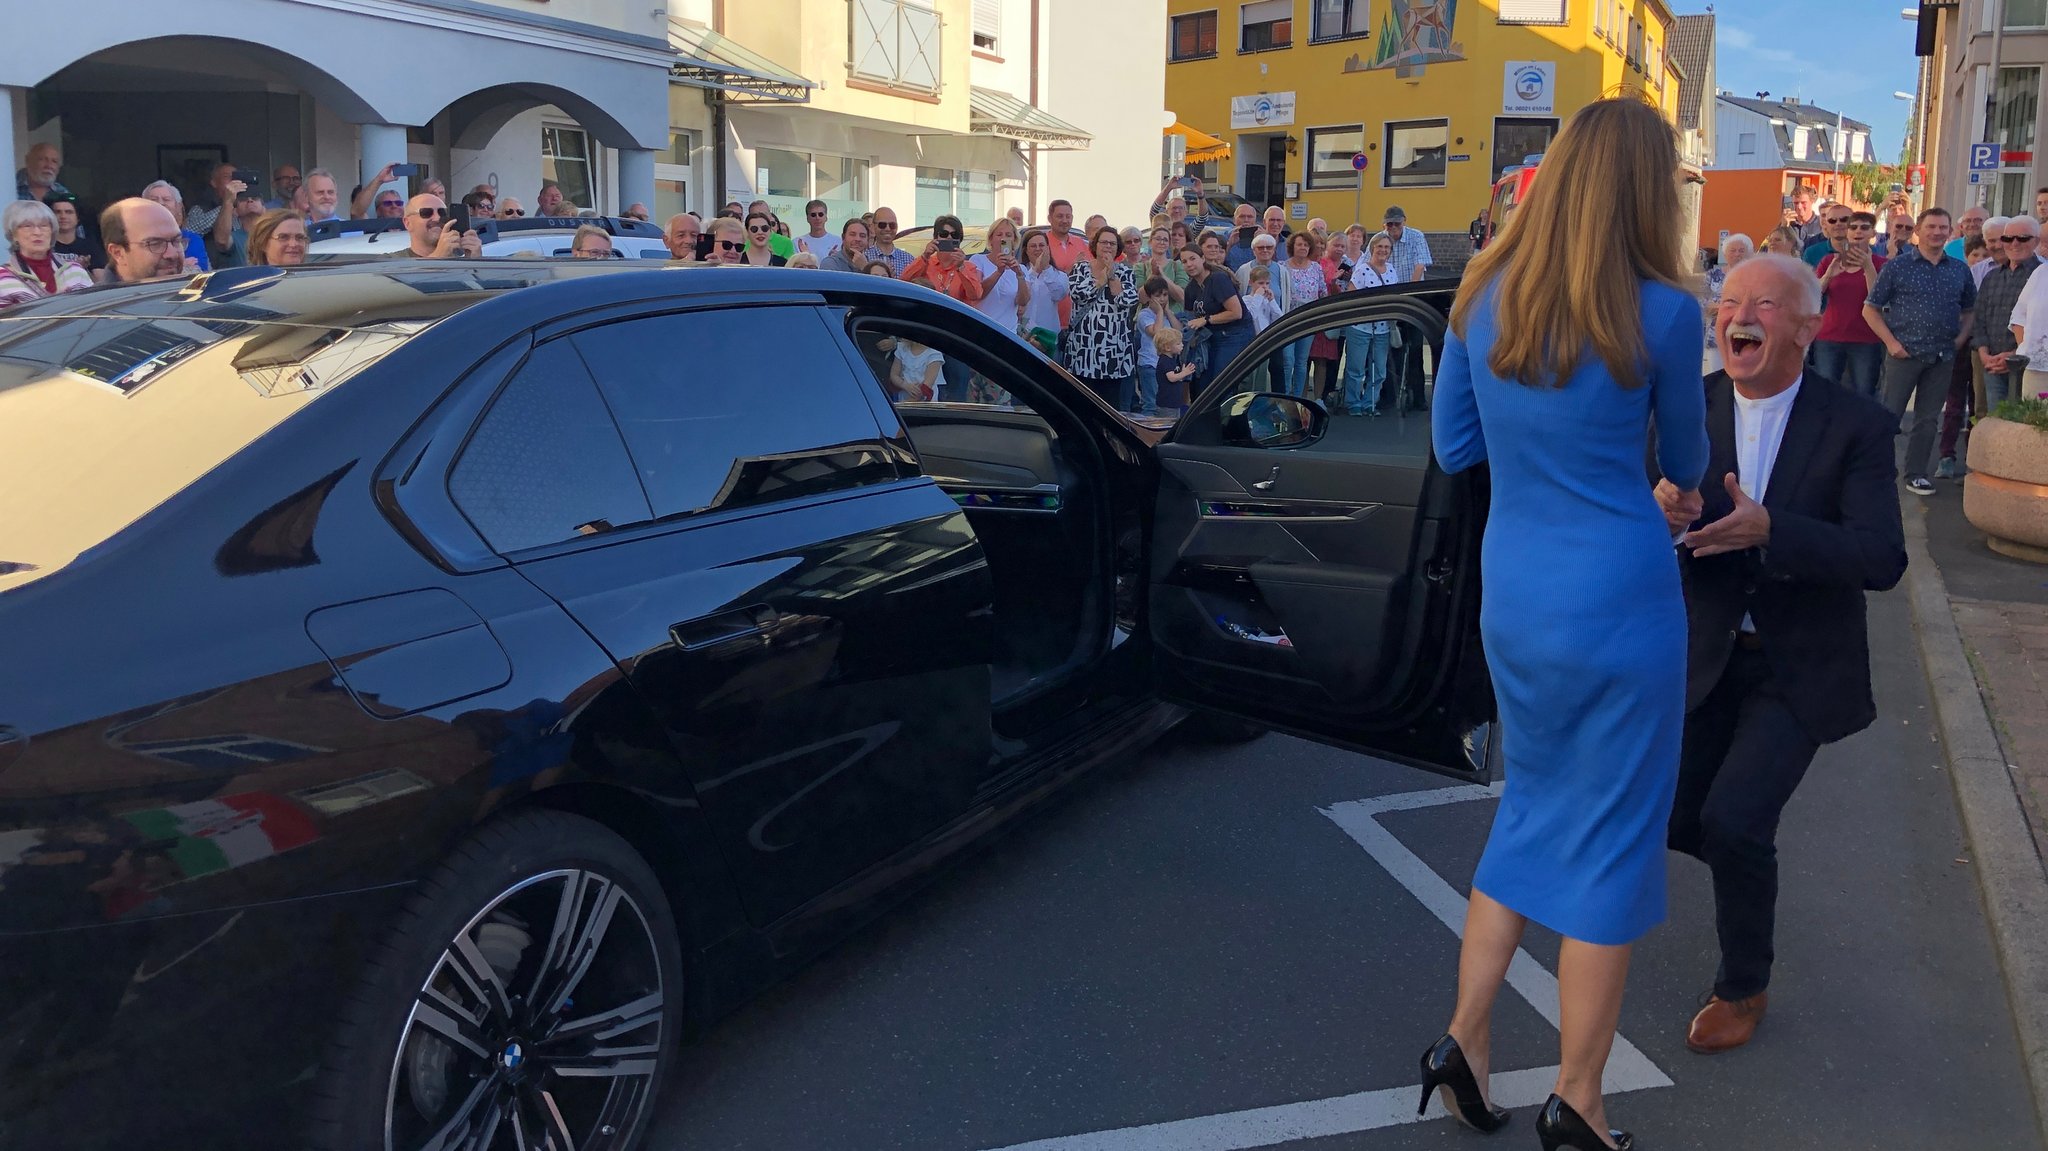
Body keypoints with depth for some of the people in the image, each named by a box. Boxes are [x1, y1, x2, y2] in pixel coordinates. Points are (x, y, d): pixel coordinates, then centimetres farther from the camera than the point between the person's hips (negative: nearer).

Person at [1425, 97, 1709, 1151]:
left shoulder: (1483, 297, 0)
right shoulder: (1660, 313, -12)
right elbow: (1684, 463, 3)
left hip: (1511, 597, 5)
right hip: (1621, 602, -5)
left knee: (1530, 811, 22)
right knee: (1611, 846, 9)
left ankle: (1465, 1040, 25)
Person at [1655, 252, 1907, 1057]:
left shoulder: (1855, 425, -14)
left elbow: (1883, 559, -23)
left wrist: (1768, 529, -38)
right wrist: (1661, 514, -34)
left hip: (1801, 665, -3)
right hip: (1708, 655, 4)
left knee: (1733, 820, -16)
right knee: (1673, 817, 11)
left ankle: (1744, 988, 10)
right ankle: (1750, 865, 49)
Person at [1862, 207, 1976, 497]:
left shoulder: (1960, 270, 10)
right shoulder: (1897, 266, -2)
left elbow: (1969, 309, 20)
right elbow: (1870, 309, -2)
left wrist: (1961, 337, 3)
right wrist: (1891, 342, -10)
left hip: (1942, 358, 4)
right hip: (1905, 354, -4)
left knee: (1928, 419, 8)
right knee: (1889, 416, -2)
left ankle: (1916, 474, 16)